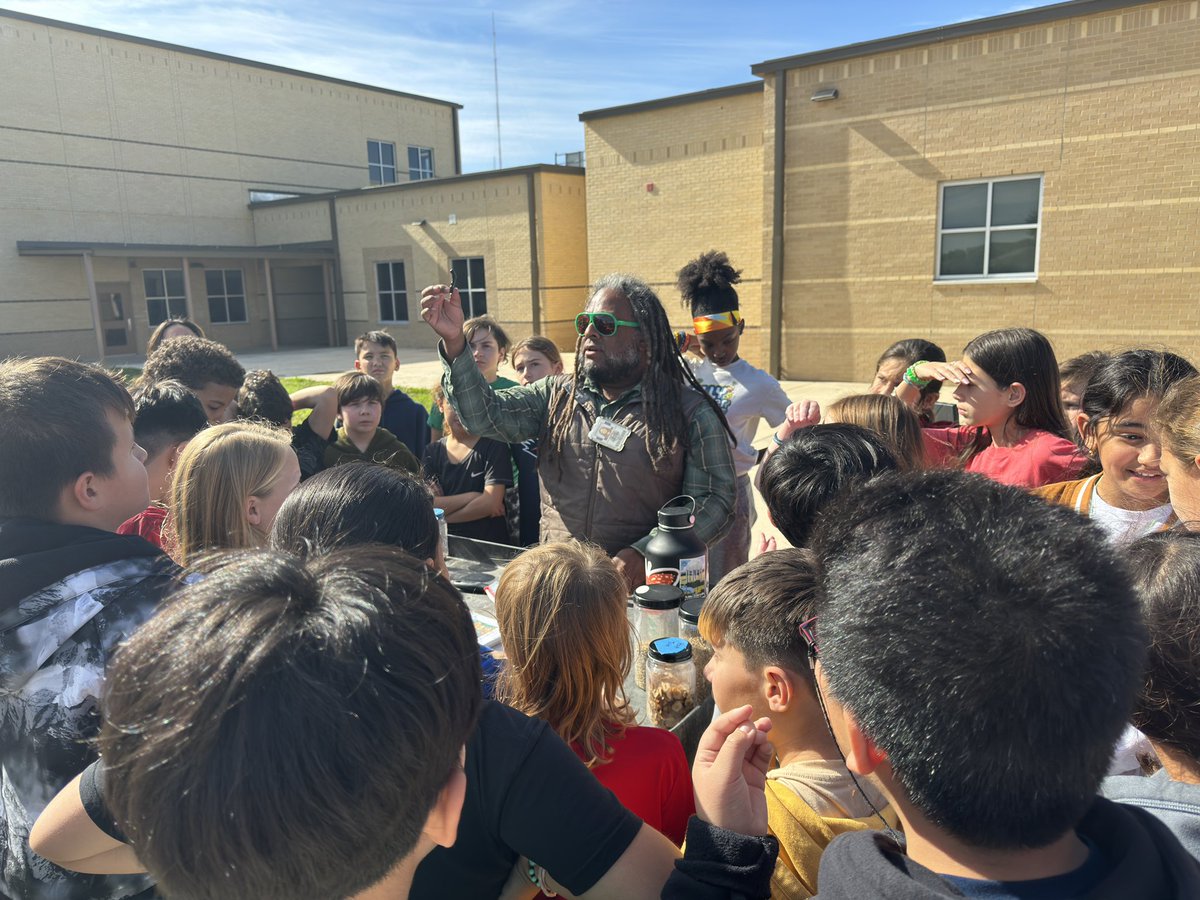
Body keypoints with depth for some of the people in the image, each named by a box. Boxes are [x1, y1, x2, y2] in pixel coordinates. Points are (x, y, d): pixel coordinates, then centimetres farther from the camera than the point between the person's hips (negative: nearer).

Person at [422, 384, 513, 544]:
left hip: (489, 544, -2)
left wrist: (442, 517, -5)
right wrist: (470, 497, -12)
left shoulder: (494, 446, 0)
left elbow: (491, 502, -11)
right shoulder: (432, 451, 9)